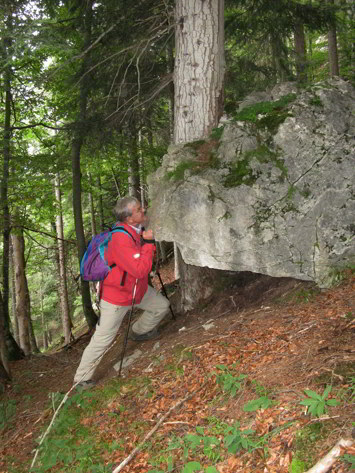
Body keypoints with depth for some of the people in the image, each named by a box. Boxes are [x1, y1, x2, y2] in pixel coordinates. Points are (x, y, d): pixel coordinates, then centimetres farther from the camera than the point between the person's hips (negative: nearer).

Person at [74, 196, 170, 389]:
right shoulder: (121, 239, -34)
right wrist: (148, 243, -30)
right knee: (102, 339, 1)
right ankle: (82, 378, 18)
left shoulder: (137, 229, -6)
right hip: (116, 296, -8)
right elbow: (140, 270, -37)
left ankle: (139, 331, 43)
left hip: (138, 288, 8)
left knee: (162, 305, 18)